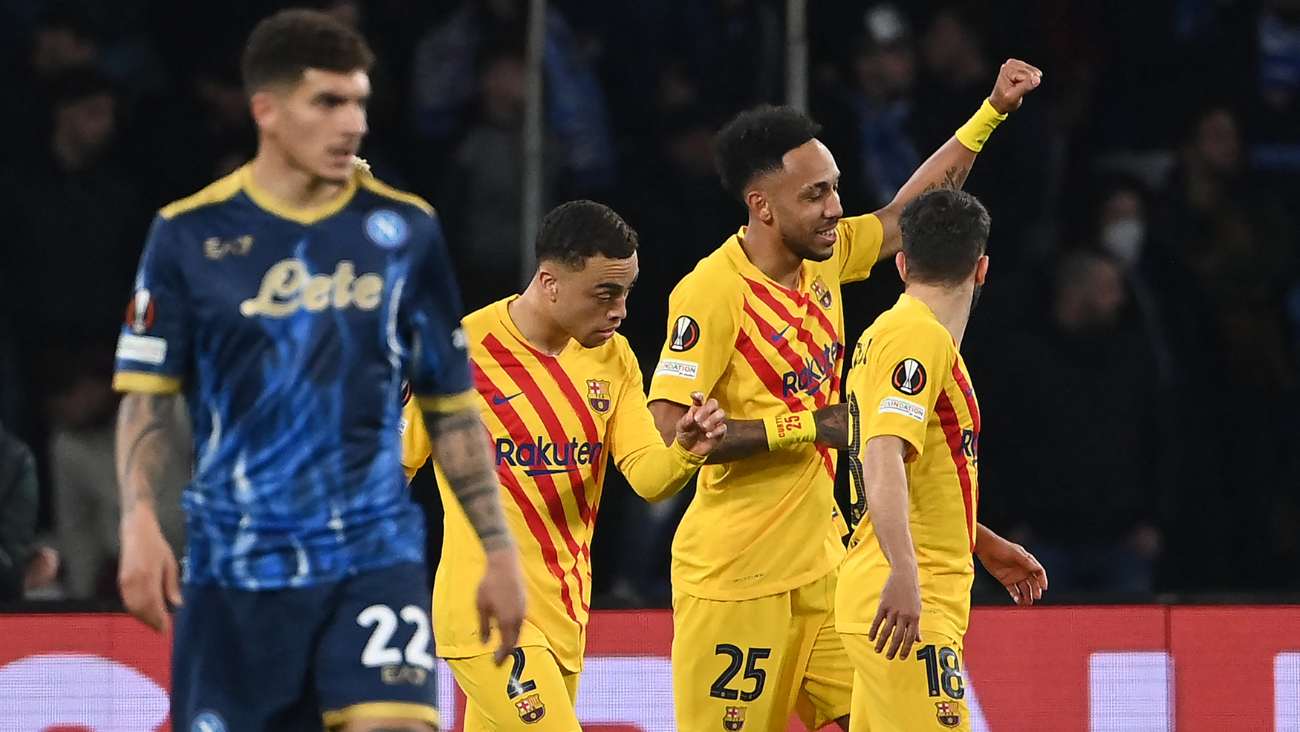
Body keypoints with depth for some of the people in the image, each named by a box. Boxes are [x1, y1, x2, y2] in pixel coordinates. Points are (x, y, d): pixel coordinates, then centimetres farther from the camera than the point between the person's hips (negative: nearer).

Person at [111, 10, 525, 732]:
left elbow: (452, 408, 11)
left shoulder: (405, 230, 5)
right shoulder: (190, 234, 1)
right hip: (234, 566, 0)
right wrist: (140, 524, -13)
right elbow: (146, 396, 2)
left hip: (375, 558, 0)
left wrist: (498, 550, 9)